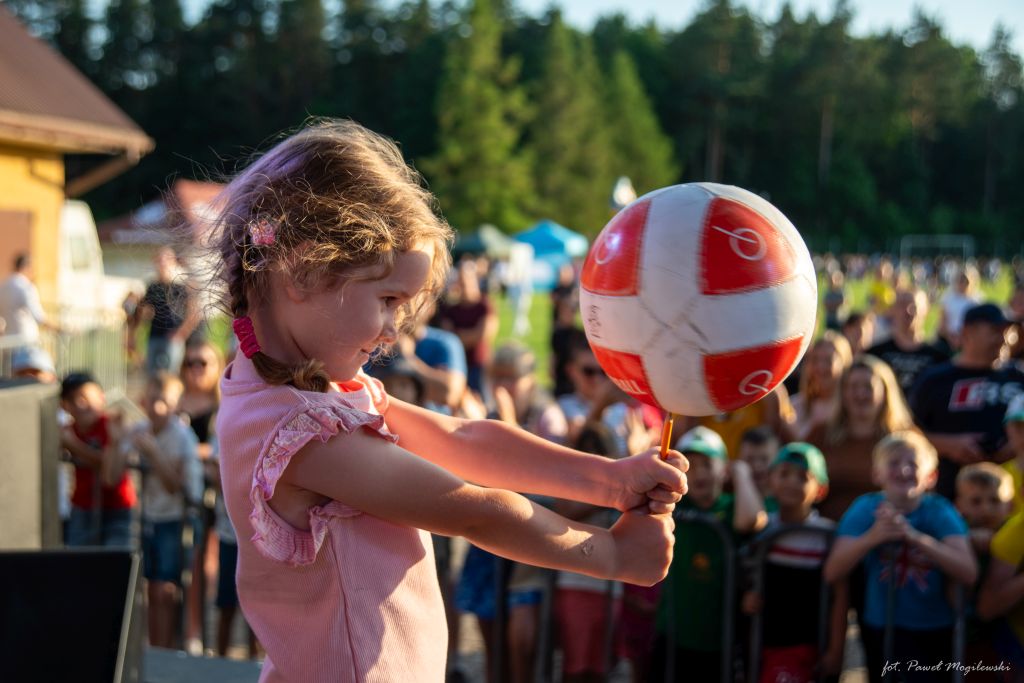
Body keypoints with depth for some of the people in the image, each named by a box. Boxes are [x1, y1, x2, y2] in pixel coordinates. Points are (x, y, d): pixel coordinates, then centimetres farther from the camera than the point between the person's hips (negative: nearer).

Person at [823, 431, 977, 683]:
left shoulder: (940, 512, -12)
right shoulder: (866, 509, -11)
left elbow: (968, 572, -26)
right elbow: (832, 573, -19)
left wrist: (915, 537, -36)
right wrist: (872, 537, -35)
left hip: (939, 632, 1)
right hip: (884, 630, -1)